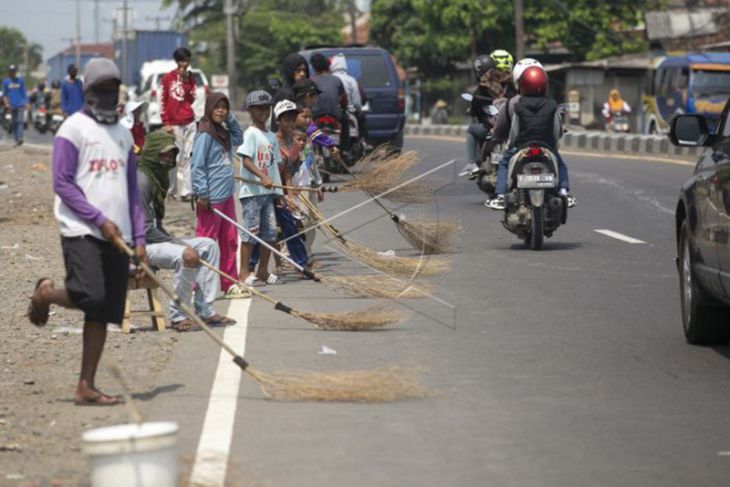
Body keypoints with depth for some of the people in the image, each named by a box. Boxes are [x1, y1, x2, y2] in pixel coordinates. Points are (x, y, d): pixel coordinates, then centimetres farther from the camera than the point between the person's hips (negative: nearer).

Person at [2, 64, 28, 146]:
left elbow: (24, 92, 13)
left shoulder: (20, 80, 9)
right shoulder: (5, 81, 7)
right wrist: (6, 103, -5)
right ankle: (16, 139, 9)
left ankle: (20, 138, -25)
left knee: (20, 121, -15)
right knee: (14, 123, 4)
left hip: (20, 104, -1)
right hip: (12, 105, 1)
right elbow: (4, 94, 7)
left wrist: (26, 102, 7)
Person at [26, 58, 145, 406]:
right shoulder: (73, 128, -2)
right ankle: (46, 293, 8)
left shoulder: (123, 134, 18)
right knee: (88, 297, -24)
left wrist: (139, 239, 11)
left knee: (102, 313, 2)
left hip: (116, 236, 6)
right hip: (81, 230, -6)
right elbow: (63, 184, -8)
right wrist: (100, 219, -14)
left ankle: (86, 387, 5)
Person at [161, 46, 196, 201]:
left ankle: (186, 191, 2)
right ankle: (174, 190, 0)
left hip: (190, 123, 4)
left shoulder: (190, 78, 12)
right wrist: (166, 123, -7)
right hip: (174, 124, -4)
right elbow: (162, 101, -2)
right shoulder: (168, 78, -1)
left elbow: (192, 99, 3)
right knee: (176, 159, -7)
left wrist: (186, 82, -9)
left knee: (187, 158, 1)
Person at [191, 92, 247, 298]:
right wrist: (202, 194, -19)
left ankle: (230, 284, 21)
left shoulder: (223, 133, 12)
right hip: (211, 197, -9)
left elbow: (239, 139, 29)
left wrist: (231, 119, 14)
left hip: (227, 195, 9)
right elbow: (198, 166, -16)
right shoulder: (205, 135, -13)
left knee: (230, 241, 13)